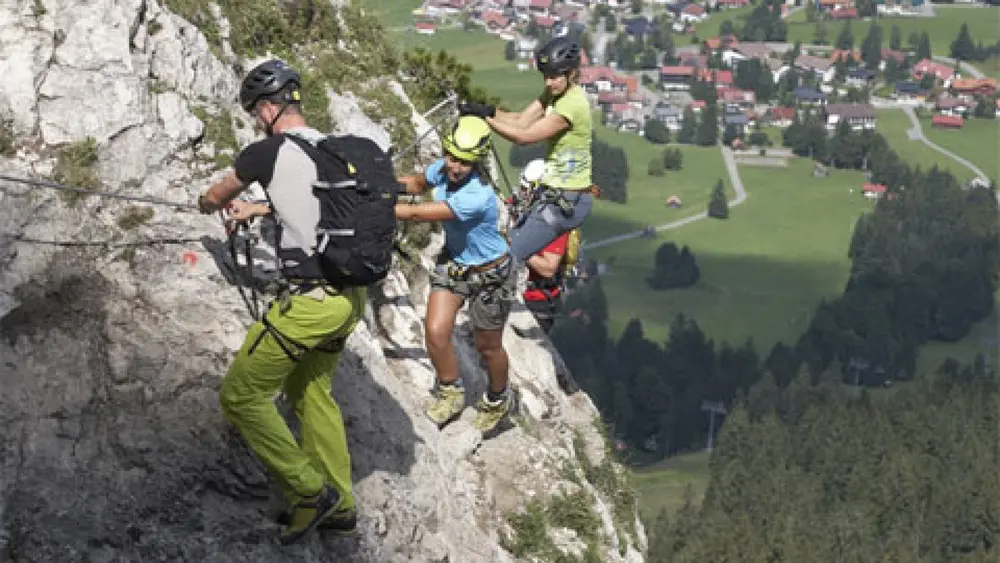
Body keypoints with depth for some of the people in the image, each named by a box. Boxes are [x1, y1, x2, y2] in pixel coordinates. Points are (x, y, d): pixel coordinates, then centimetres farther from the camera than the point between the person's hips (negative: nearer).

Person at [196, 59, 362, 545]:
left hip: (311, 302, -8)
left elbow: (213, 197, 9)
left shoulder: (267, 153, -12)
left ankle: (309, 491, 6)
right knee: (311, 390, 25)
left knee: (240, 396, 4)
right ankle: (339, 506, 30)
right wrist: (256, 209, 44)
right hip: (350, 297, 8)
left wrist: (212, 205, 33)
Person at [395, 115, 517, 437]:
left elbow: (417, 214, -39)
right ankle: (451, 393, 18)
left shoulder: (477, 196, -39)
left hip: (490, 274, -6)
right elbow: (418, 184, 10)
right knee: (435, 332, -9)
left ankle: (497, 401, 42)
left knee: (488, 347, 12)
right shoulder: (442, 169, -16)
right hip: (453, 263, 6)